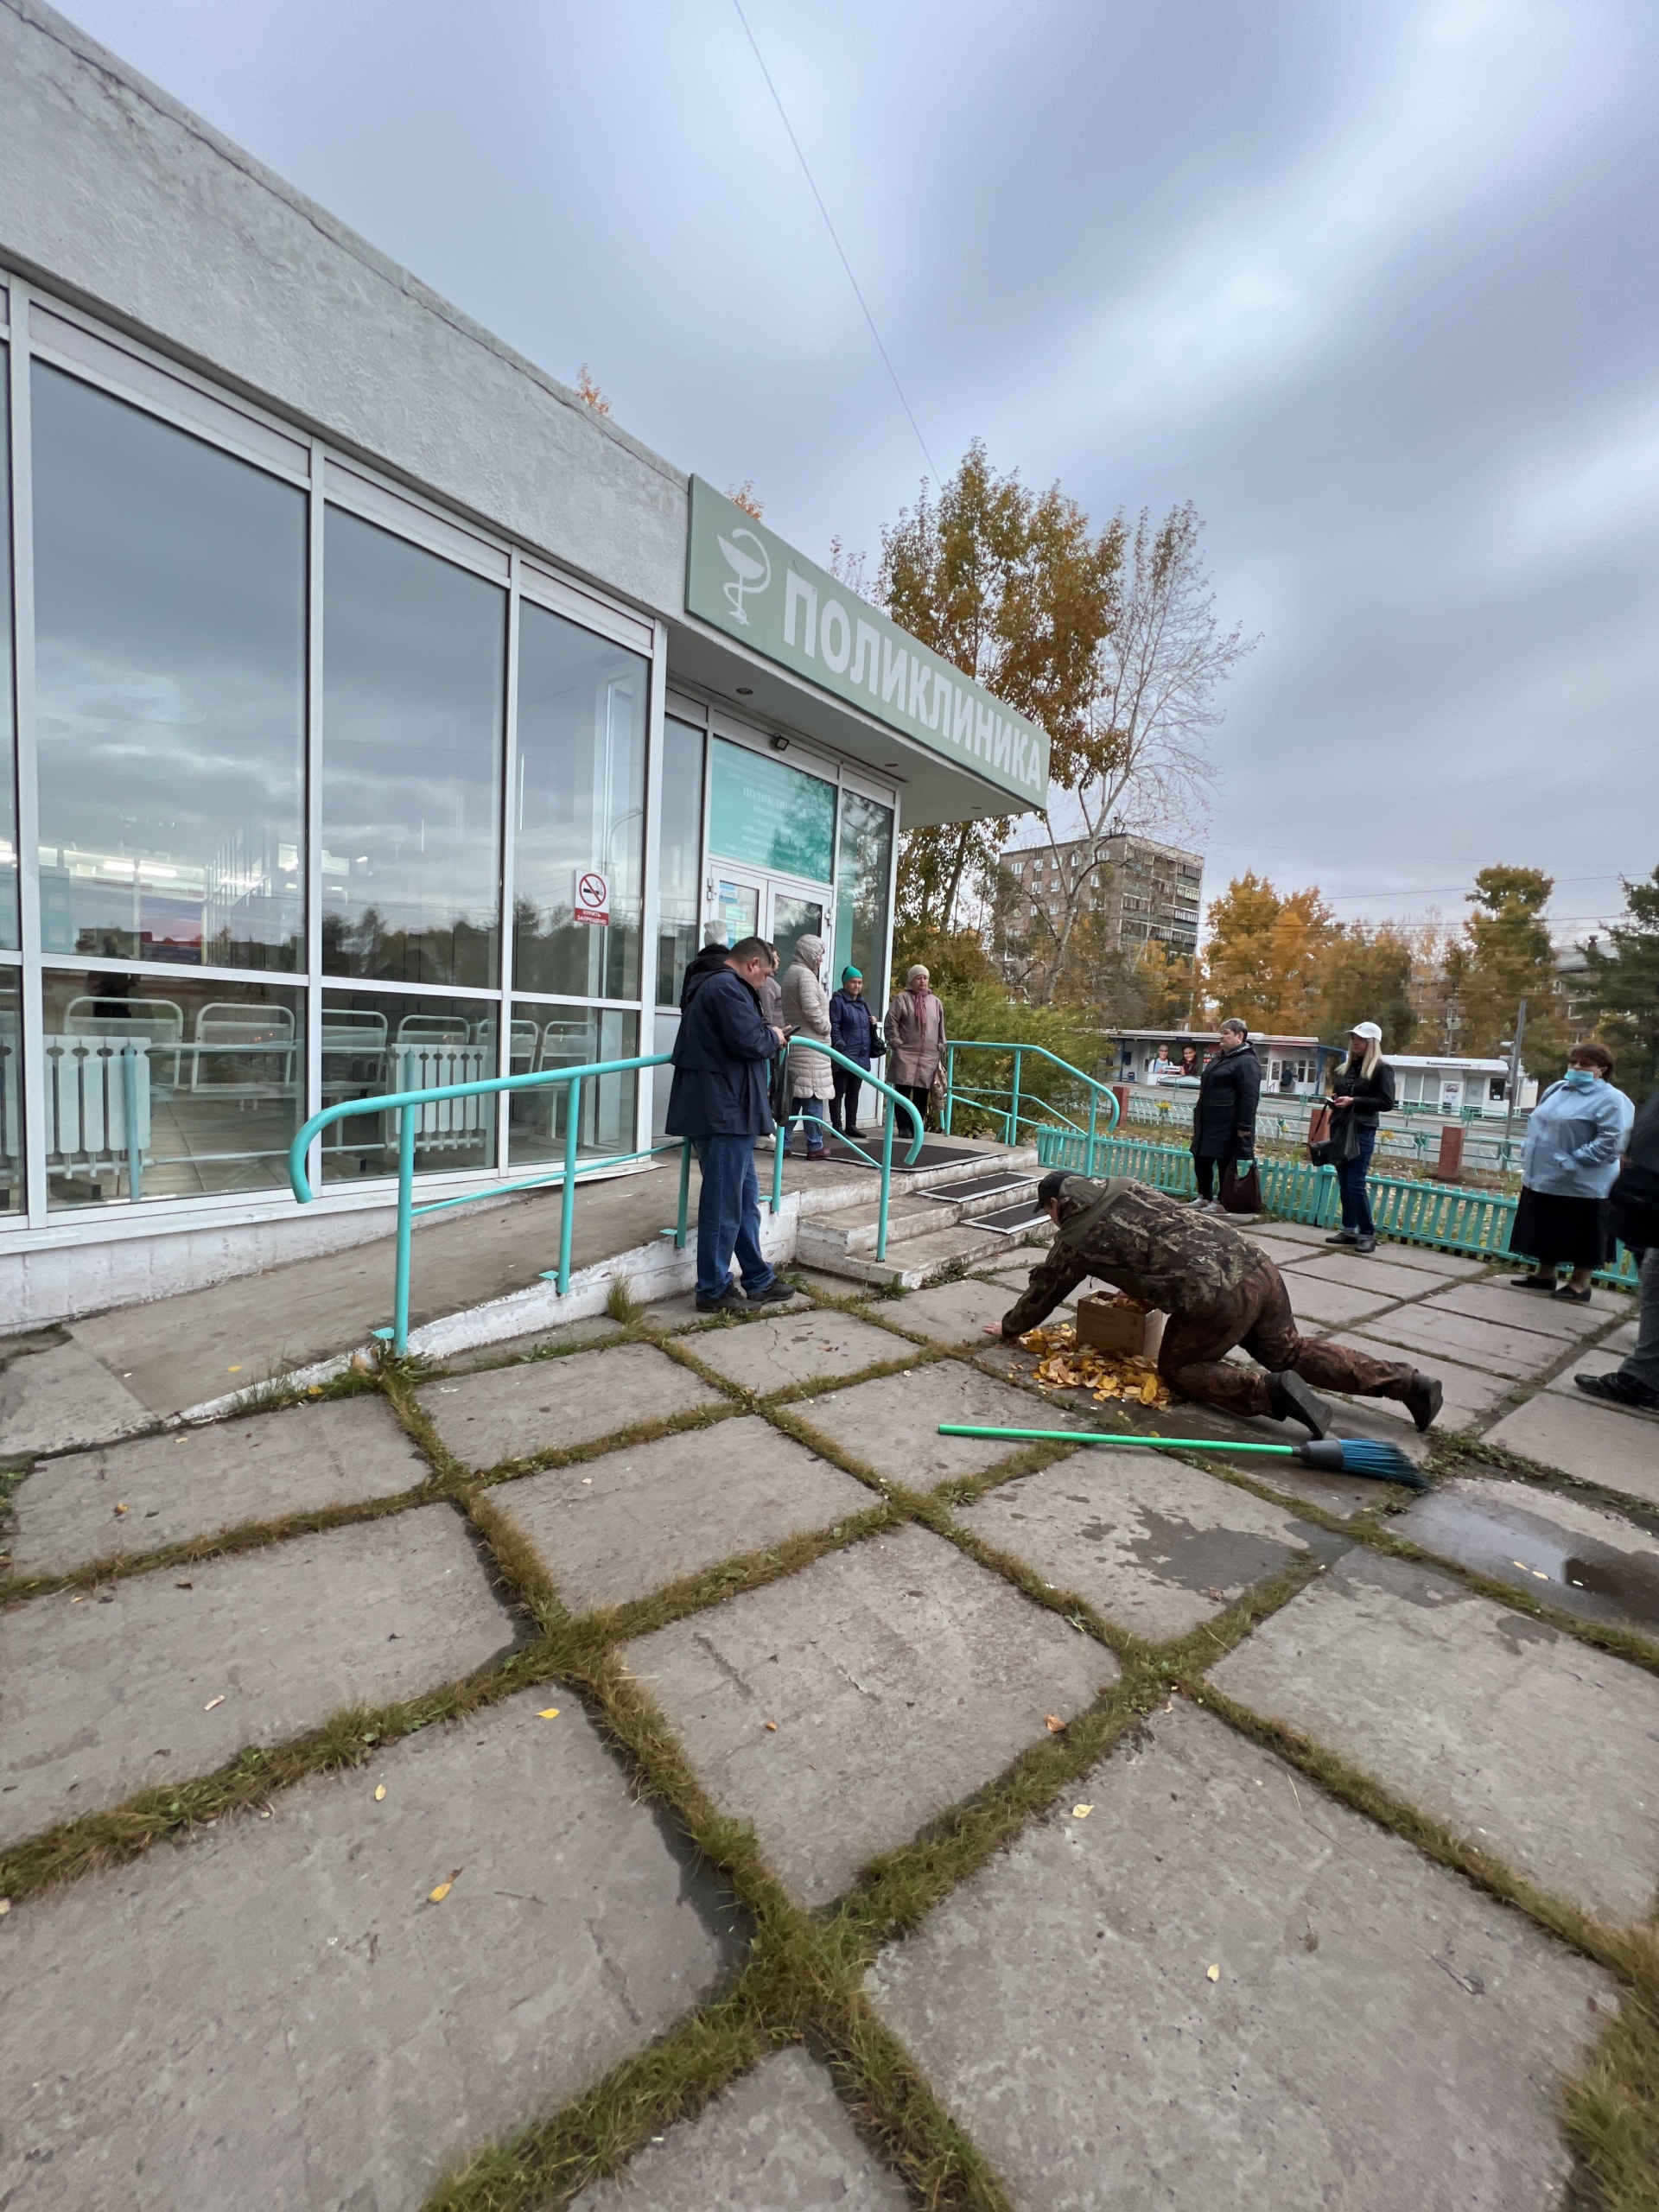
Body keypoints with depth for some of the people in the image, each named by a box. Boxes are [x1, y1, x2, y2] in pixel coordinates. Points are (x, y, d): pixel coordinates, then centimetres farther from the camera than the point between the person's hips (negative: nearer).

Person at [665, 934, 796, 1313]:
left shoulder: (711, 985, 22)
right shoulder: (728, 987, -13)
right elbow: (748, 1040, -22)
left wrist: (767, 1037, 15)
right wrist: (774, 1037, -3)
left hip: (724, 1111, 11)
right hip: (724, 1111, -11)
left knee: (745, 1198, 16)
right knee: (724, 1203, -2)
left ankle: (758, 1281, 25)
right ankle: (713, 1290, 9)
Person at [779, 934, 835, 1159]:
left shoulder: (790, 972, 20)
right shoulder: (805, 974, -11)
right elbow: (811, 1009, -19)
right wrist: (826, 1028, -6)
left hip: (794, 1042, 9)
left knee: (793, 1094, 10)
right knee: (813, 1095, -4)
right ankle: (815, 1146, 0)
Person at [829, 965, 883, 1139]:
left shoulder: (862, 1003, 20)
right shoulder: (838, 1001, -4)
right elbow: (834, 1027, -12)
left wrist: (873, 1024, 8)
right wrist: (841, 1046, -20)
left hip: (861, 1057, 8)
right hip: (844, 1057, -8)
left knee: (854, 1092, 13)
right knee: (839, 1092, -1)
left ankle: (851, 1125, 20)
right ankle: (837, 1126, 3)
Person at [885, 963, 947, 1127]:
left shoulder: (935, 1002, 15)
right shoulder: (902, 998, 2)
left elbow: (941, 1029, 19)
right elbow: (890, 1024, -2)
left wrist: (941, 1048, 12)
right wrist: (896, 1044, -8)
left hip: (929, 1057, 4)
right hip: (905, 1055, -3)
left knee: (922, 1095, 4)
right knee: (903, 1092, -3)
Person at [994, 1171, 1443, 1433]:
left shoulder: (1075, 1242, 3)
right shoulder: (1128, 1188, 20)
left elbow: (1042, 1294, 16)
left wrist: (1009, 1327, 33)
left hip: (1215, 1298, -8)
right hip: (1255, 1265, 8)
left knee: (1178, 1369, 14)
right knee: (1290, 1351, 25)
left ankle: (1271, 1392, -7)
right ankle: (1406, 1382, 18)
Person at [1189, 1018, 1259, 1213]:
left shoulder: (1246, 1062, -13)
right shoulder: (1220, 1058, 18)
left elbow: (1250, 1097, -20)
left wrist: (1245, 1126, -24)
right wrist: (1199, 1113, 24)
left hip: (1228, 1126, -10)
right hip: (1208, 1122, 10)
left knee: (1225, 1164, -1)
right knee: (1201, 1159, 14)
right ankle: (1204, 1198, 25)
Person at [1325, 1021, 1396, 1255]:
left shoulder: (1381, 1069, -4)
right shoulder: (1344, 1068, 16)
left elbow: (1387, 1103, -11)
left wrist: (1354, 1101, -18)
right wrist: (1333, 1099, 4)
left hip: (1362, 1132, -7)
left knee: (1356, 1185, -9)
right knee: (1344, 1183, 9)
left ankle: (1368, 1235, 1)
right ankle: (1349, 1229, 17)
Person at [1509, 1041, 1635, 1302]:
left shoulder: (1610, 1100, -11)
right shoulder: (1556, 1089, 11)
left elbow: (1610, 1143, -19)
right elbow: (1537, 1125, 21)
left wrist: (1571, 1162, -22)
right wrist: (1528, 1155, 11)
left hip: (1582, 1184, -7)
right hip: (1542, 1177, 7)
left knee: (1582, 1236, 5)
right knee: (1546, 1231, 16)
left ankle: (1580, 1284, 16)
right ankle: (1544, 1275, 28)